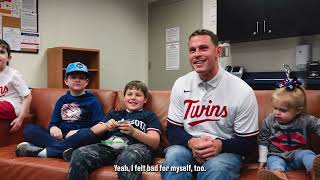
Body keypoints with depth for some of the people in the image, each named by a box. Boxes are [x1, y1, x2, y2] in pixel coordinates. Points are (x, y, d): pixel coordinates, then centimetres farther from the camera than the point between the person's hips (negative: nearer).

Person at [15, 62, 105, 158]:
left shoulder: (92, 100, 7)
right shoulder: (62, 100, 18)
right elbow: (53, 123, 15)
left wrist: (78, 132, -15)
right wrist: (53, 128, -10)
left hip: (79, 139, -3)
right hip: (60, 137, 4)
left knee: (89, 134, -37)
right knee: (29, 129, -13)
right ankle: (65, 148, -31)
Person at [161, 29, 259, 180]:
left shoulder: (243, 91, -10)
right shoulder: (181, 85, -1)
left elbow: (248, 142, -4)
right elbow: (172, 129, 2)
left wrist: (221, 145, -24)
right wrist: (191, 142, -19)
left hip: (225, 151, -1)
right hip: (188, 147, 2)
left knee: (216, 167, -34)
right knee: (174, 155, -31)